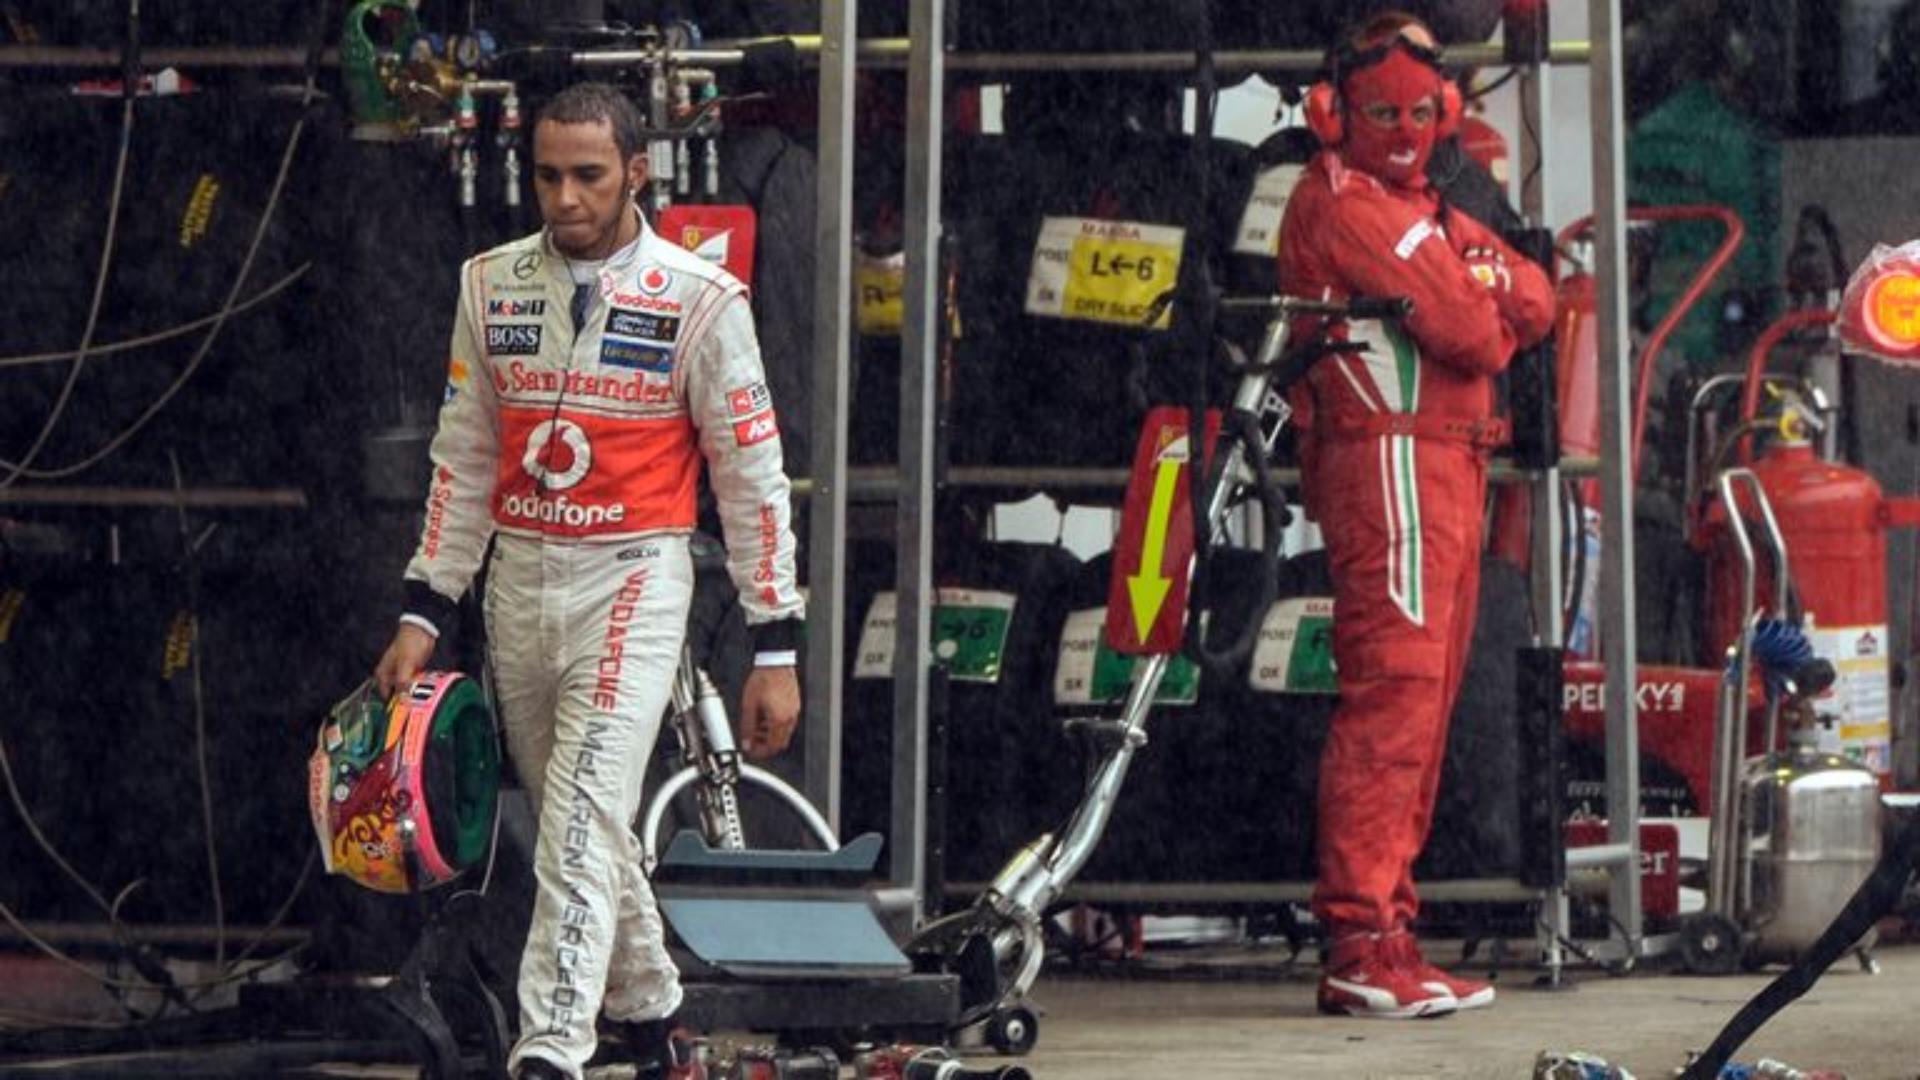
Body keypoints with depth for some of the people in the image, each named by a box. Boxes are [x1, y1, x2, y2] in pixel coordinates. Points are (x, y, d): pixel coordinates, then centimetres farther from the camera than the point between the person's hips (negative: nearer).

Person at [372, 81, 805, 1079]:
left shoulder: (699, 300, -7)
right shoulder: (491, 286, 5)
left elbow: (753, 479, -3)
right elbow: (463, 461, 12)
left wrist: (776, 649, -5)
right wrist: (423, 612, 7)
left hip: (630, 584, -5)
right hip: (518, 584, 5)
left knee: (583, 829, -16)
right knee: (580, 831, 13)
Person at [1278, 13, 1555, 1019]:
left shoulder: (1421, 210, 24)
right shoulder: (1343, 201, -8)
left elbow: (1532, 300, 12)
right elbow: (1467, 332, -15)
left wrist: (1483, 297, -7)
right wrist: (1490, 318, 6)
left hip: (1447, 473, 10)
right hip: (1391, 466, -10)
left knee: (1419, 707, 10)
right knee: (1393, 693, -15)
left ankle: (1386, 936, 14)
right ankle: (1359, 948, -19)